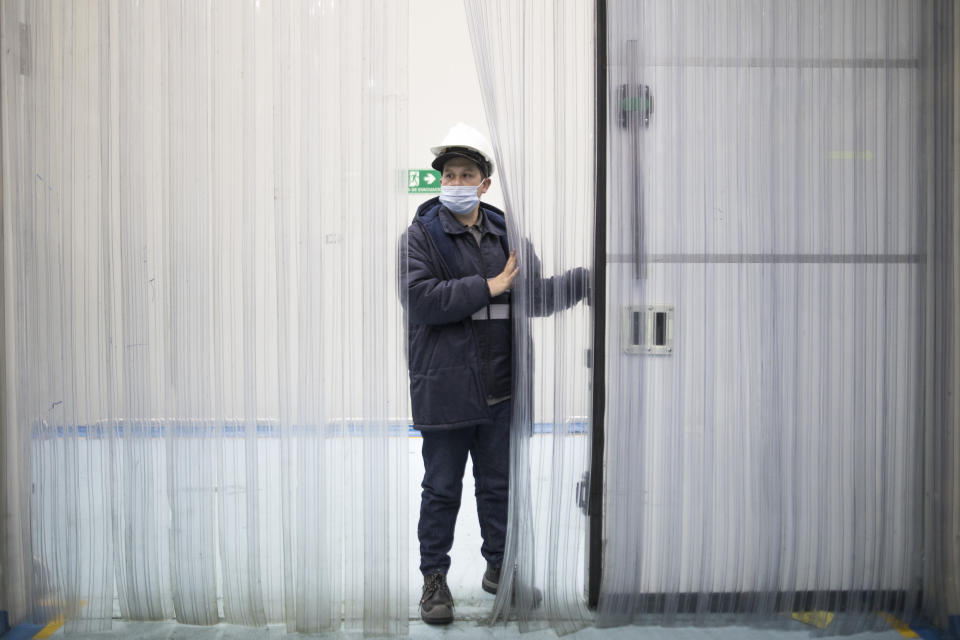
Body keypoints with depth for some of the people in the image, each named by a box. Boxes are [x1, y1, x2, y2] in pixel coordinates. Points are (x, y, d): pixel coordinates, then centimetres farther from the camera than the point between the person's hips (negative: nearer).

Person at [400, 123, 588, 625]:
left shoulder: (504, 233, 10)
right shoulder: (421, 236, -4)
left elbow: (534, 295, 6)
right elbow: (420, 299, -19)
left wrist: (588, 279, -6)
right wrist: (489, 287, -17)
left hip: (499, 387, 4)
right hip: (444, 388, -4)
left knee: (499, 483, 15)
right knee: (442, 487, 5)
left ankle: (498, 566, 32)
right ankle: (434, 577, 20)